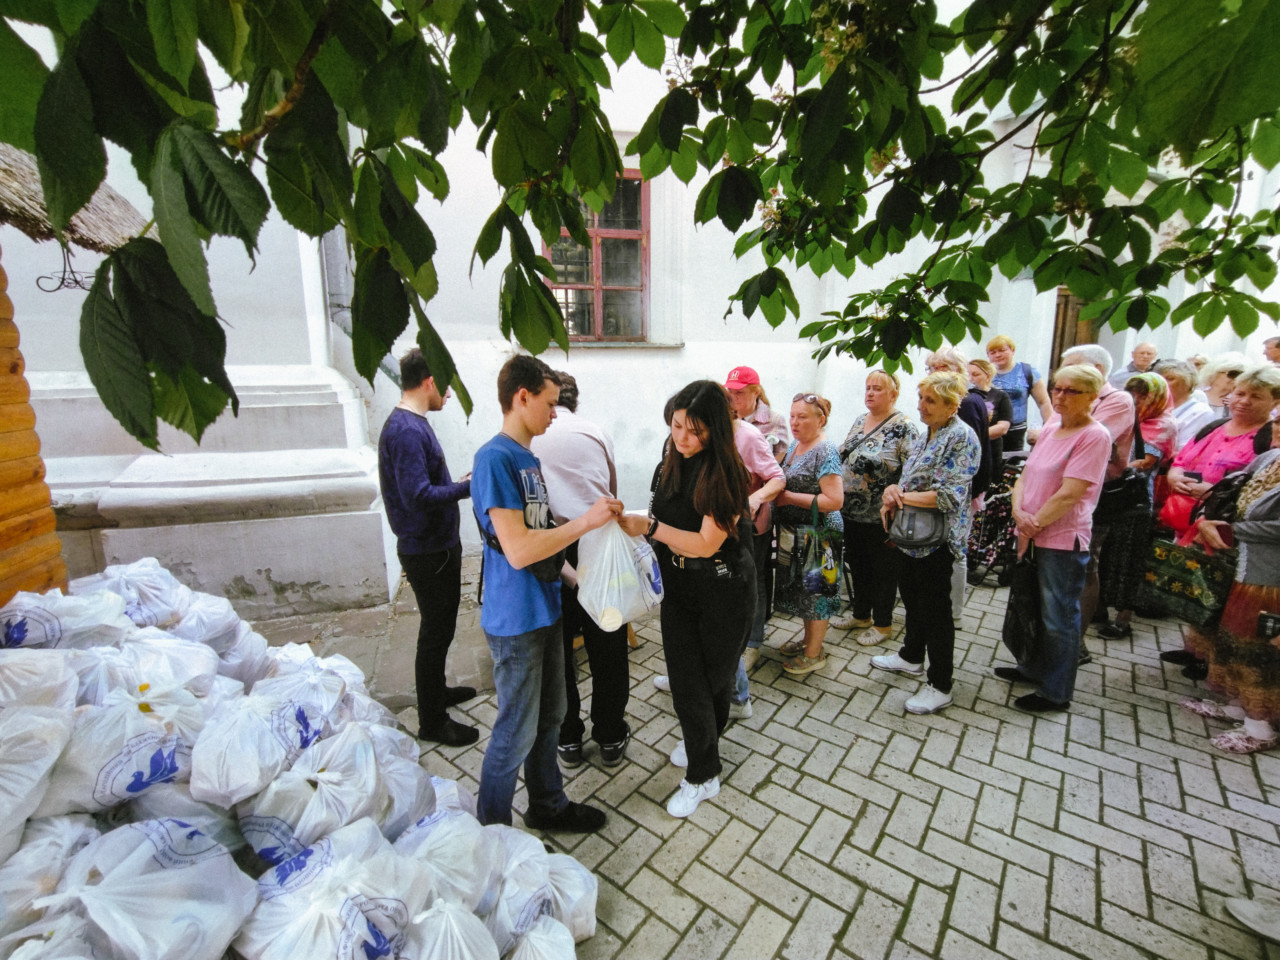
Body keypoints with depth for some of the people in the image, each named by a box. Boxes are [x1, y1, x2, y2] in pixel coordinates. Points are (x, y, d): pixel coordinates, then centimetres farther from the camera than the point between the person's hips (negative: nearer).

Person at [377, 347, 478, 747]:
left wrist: (457, 483, 9)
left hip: (439, 545, 10)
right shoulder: (406, 430, -23)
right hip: (426, 551, -10)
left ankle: (437, 690, 43)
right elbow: (418, 497, -30)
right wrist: (469, 487, -23)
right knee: (435, 634, 4)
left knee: (440, 627, 23)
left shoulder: (412, 424, 10)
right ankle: (432, 721, 22)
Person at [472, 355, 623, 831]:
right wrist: (586, 521, -20)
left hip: (545, 609, 9)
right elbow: (517, 549, -26)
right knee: (516, 732, 8)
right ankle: (491, 828, 31)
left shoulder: (528, 457, 8)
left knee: (549, 717, 22)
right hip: (516, 618, -9)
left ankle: (548, 805, 42)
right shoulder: (495, 458, -20)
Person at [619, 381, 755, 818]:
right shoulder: (673, 462, 0)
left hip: (723, 591, -5)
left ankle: (705, 743, 41)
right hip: (679, 587, 5)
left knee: (715, 676, 14)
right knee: (685, 679, 8)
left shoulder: (725, 472, -20)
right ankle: (703, 774, 32)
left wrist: (649, 527, -25)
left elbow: (706, 543, -24)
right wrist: (638, 524, -4)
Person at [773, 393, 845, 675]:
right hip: (795, 532, 9)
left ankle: (815, 654, 23)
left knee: (815, 592, 6)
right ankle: (808, 638, 39)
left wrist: (788, 497, -22)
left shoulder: (825, 451, -20)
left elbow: (834, 500, -26)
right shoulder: (795, 445, 7)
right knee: (800, 588, 20)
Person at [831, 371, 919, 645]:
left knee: (883, 570, 10)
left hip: (880, 517, -7)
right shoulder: (860, 421, 9)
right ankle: (861, 615, 37)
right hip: (851, 512, 7)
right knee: (857, 565, 19)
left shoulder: (904, 427, -13)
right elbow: (844, 458, 16)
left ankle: (882, 624, 27)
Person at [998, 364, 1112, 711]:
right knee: (1034, 608, 21)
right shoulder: (1050, 428, 9)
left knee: (1059, 617, 5)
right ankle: (1033, 668, 39)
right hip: (1033, 536, 8)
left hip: (1063, 540, -8)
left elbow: (1069, 494, -20)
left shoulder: (1095, 436, -14)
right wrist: (1019, 512, -8)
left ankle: (1056, 692, 20)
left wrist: (1033, 526, -14)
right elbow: (1026, 475, 8)